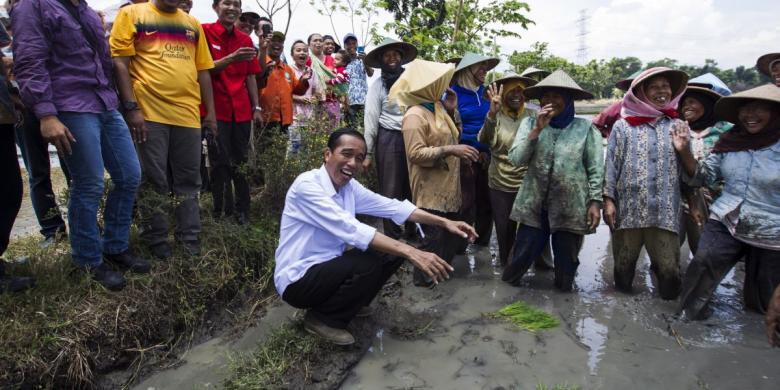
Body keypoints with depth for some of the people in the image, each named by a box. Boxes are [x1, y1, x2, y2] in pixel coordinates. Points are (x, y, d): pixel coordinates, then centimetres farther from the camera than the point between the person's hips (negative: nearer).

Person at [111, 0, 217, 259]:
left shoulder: (193, 24, 17)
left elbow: (203, 70, 16)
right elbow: (120, 62, -2)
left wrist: (210, 112, 10)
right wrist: (131, 107, -11)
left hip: (188, 114, 4)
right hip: (149, 113, -4)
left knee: (189, 181, 7)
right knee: (153, 181, 3)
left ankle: (190, 243, 15)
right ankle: (157, 243, 16)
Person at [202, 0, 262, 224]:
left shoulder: (245, 40, 13)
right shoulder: (205, 32, 0)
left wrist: (256, 107, 10)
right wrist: (231, 58, -22)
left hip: (241, 110, 4)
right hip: (217, 108, -4)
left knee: (242, 162, 7)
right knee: (221, 162, -2)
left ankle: (242, 213, 17)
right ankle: (221, 212, 9)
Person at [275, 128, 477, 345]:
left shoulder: (349, 187, 1)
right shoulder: (307, 185, -23)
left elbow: (391, 207, 3)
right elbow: (349, 229, -33)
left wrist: (444, 222, -4)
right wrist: (410, 252, -38)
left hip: (329, 269, 8)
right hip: (298, 280, -8)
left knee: (392, 251, -2)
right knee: (368, 262, -28)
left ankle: (349, 304, 15)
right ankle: (322, 318, -4)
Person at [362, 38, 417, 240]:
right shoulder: (378, 84, 0)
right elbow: (370, 119, -3)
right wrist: (368, 153, -6)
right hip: (389, 140, -3)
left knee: (414, 189, 11)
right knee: (391, 192, 4)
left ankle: (413, 232, 27)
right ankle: (392, 237, 15)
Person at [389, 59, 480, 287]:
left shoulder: (437, 108, 13)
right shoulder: (414, 115, -16)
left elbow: (451, 137, 18)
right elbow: (416, 153, -23)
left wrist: (452, 111, 8)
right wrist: (450, 150, -27)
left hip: (448, 186, 9)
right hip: (430, 191, -9)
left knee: (452, 233, 17)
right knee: (433, 236, -2)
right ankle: (424, 278, 17)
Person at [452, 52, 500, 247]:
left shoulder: (485, 93, 10)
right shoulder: (453, 93, -6)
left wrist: (488, 150, 4)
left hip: (486, 154, 5)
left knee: (486, 199, 11)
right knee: (466, 201, -2)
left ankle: (483, 238, 28)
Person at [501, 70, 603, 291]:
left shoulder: (585, 128, -2)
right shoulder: (530, 123, 2)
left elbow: (596, 170, -1)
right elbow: (516, 159, -9)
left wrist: (595, 202, -6)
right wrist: (537, 130, -16)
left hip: (571, 209, 0)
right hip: (534, 206, 1)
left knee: (566, 262, 14)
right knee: (521, 257, 6)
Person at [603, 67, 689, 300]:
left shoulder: (678, 127, 9)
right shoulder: (622, 126, 3)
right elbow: (611, 164, 1)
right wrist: (608, 200, -4)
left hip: (665, 212, 1)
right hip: (628, 209, -1)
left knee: (669, 270, -2)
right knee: (623, 264, 12)